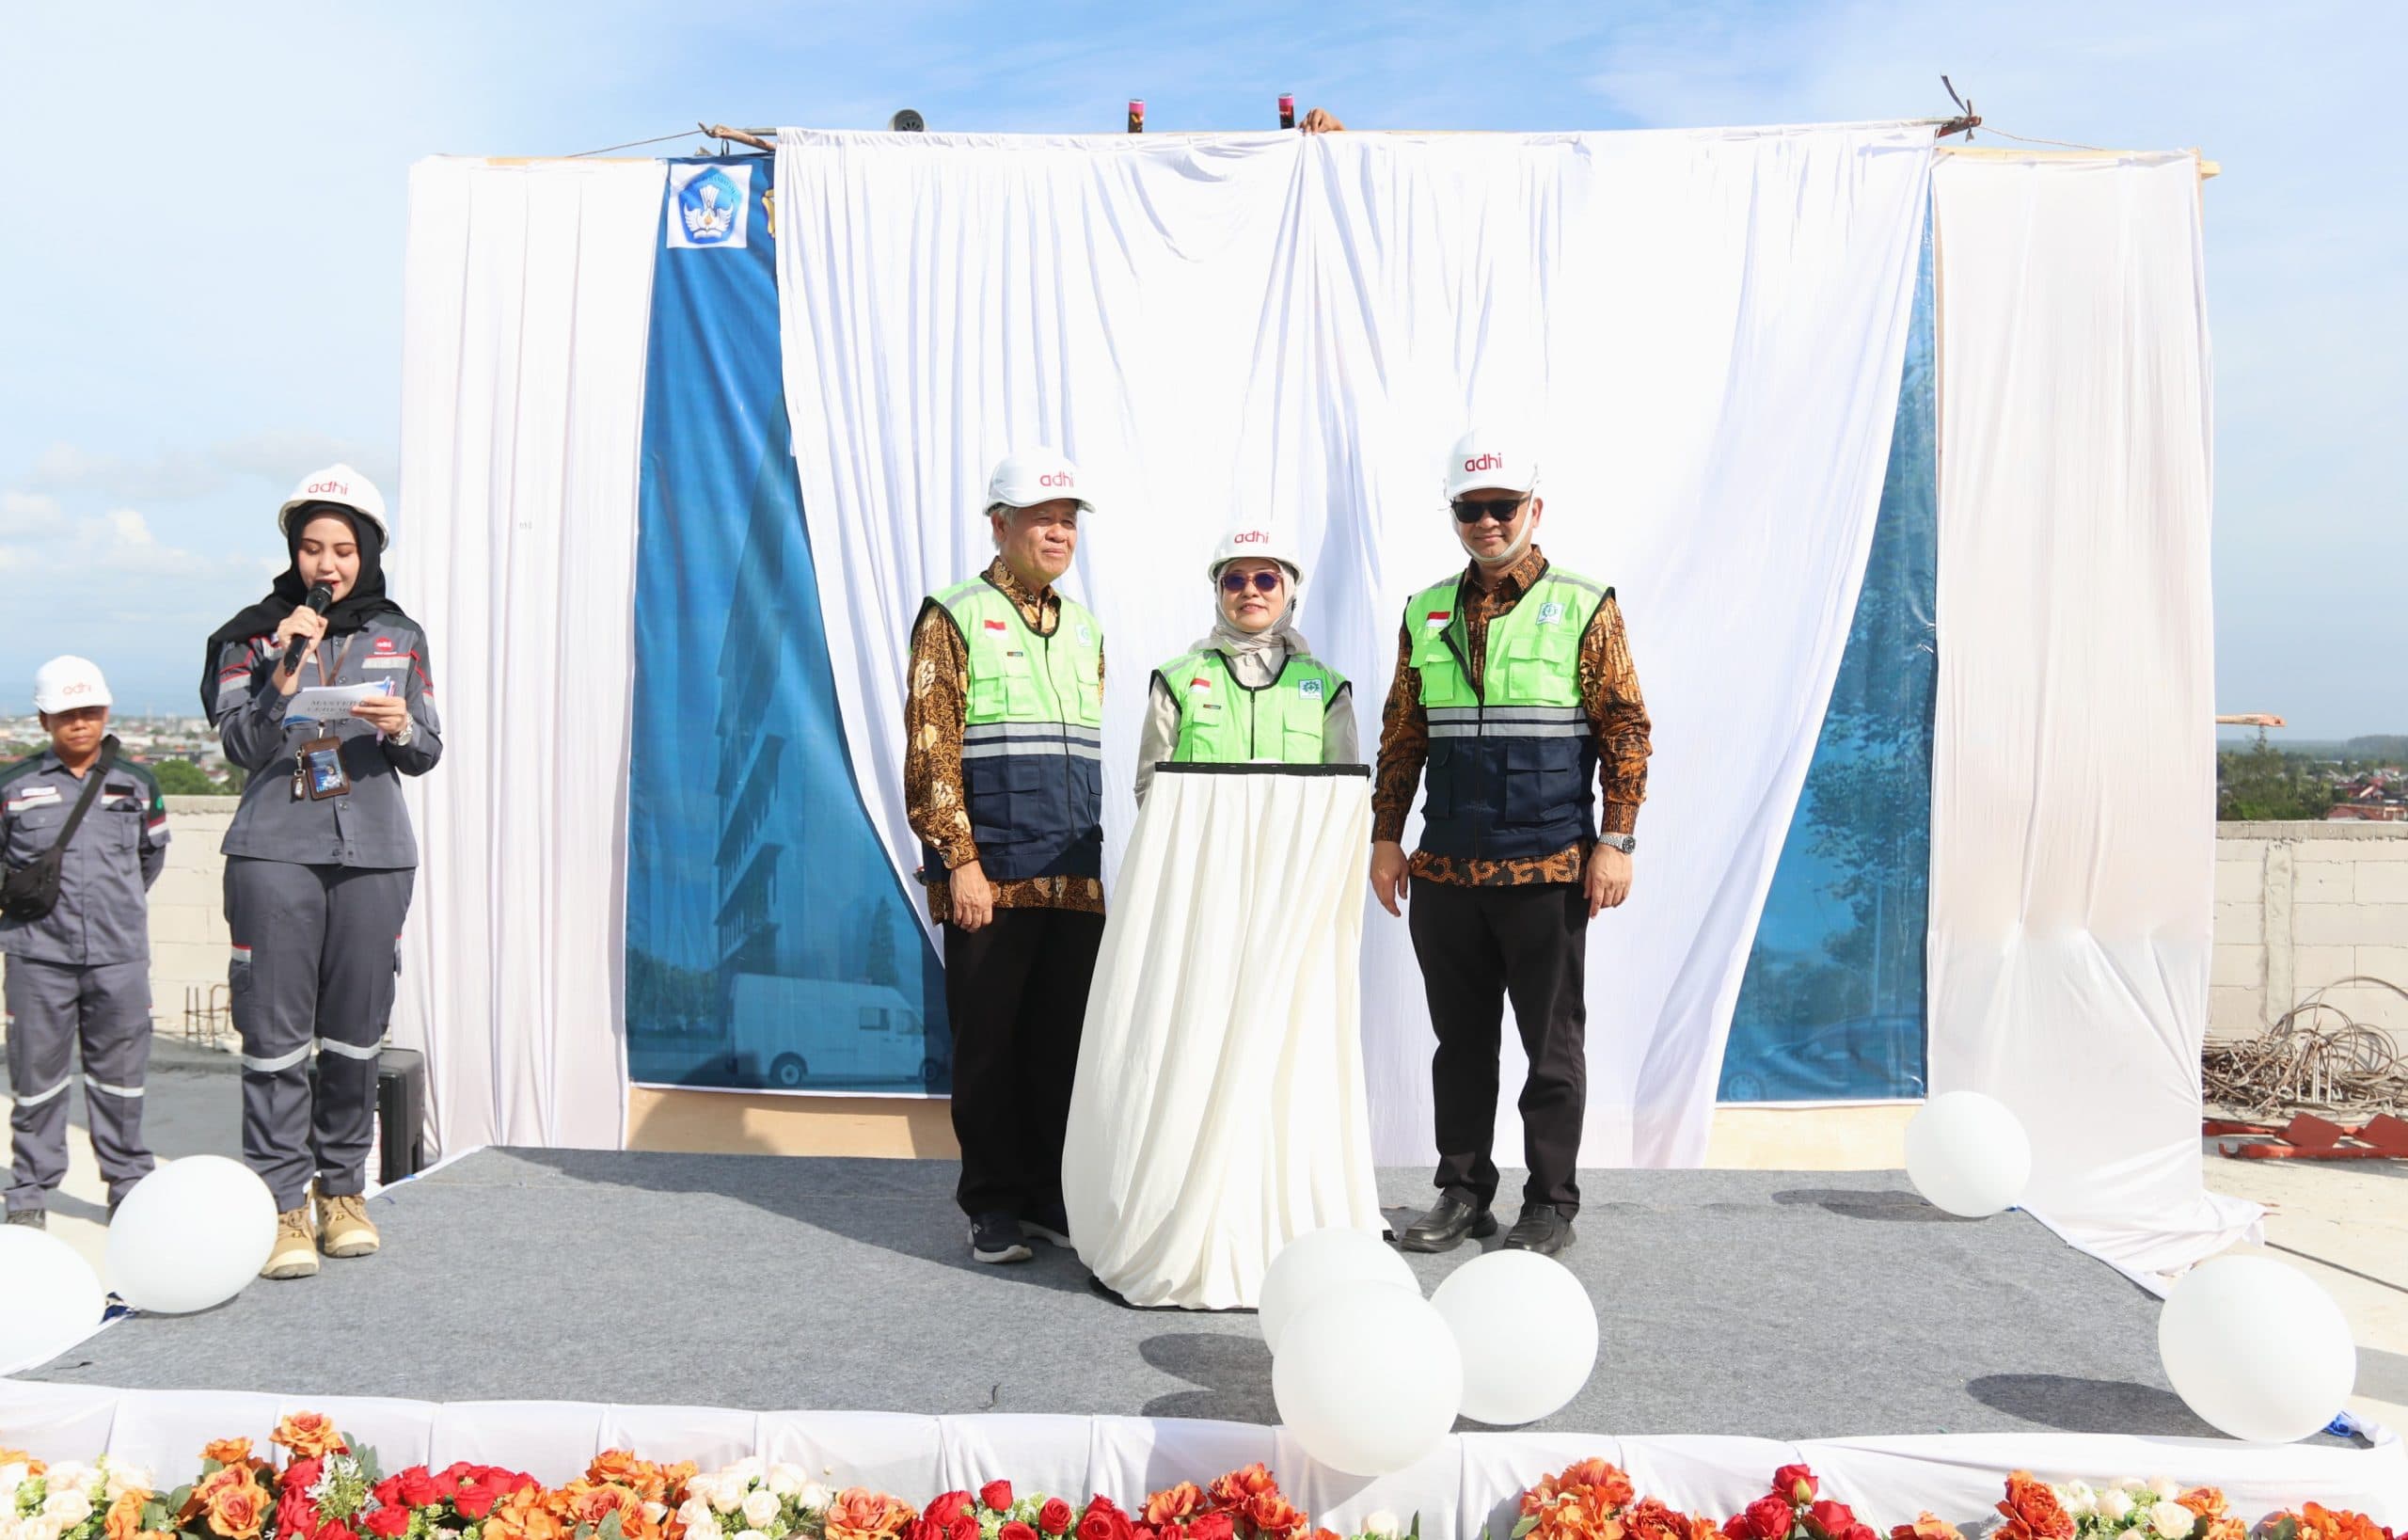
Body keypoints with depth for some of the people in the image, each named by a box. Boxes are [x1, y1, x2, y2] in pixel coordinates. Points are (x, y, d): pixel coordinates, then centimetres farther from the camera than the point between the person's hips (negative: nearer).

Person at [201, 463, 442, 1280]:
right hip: (274, 852, -1)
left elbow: (427, 754, 8)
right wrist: (285, 674, -18)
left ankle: (342, 1190, 18)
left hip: (374, 853, 2)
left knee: (356, 1030, 6)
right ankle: (284, 1205, 3)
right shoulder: (254, 635, 5)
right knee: (276, 1031, -3)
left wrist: (402, 728, -14)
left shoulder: (400, 637, 10)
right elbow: (242, 745, -4)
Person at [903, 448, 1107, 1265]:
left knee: (1063, 1044, 9)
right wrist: (961, 862, -14)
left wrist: (1103, 861, 16)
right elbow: (930, 755, -7)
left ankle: (1053, 1195, 21)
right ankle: (994, 1206, 14)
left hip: (1077, 884, 5)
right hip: (990, 882, -5)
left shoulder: (1085, 631, 17)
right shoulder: (954, 619, 0)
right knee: (990, 1045, 2)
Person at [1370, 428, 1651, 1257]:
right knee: (1460, 1036, 12)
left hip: (1550, 868, -3)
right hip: (1445, 868, 4)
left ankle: (1551, 1202, 18)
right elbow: (1400, 737, 13)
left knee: (1552, 1038, 5)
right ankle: (1463, 1190, 25)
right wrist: (1386, 836, 8)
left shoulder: (1585, 607, -1)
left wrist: (1616, 841, -8)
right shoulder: (1425, 614, 9)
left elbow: (1625, 730, -2)